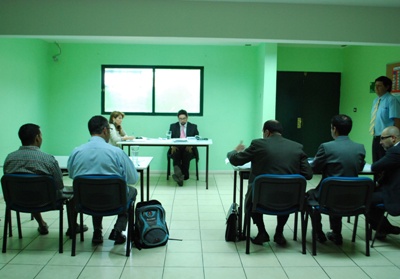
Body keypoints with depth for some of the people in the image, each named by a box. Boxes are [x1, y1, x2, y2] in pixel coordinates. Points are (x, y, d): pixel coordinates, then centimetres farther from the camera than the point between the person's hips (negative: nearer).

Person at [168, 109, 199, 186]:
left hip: (188, 148, 0)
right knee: (175, 154, -34)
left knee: (186, 154, -35)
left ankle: (184, 175, -33)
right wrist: (172, 145, -15)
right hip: (176, 148, 0)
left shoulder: (193, 127, 14)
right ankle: (179, 175, -48)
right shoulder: (173, 126, 16)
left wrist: (191, 146, -16)